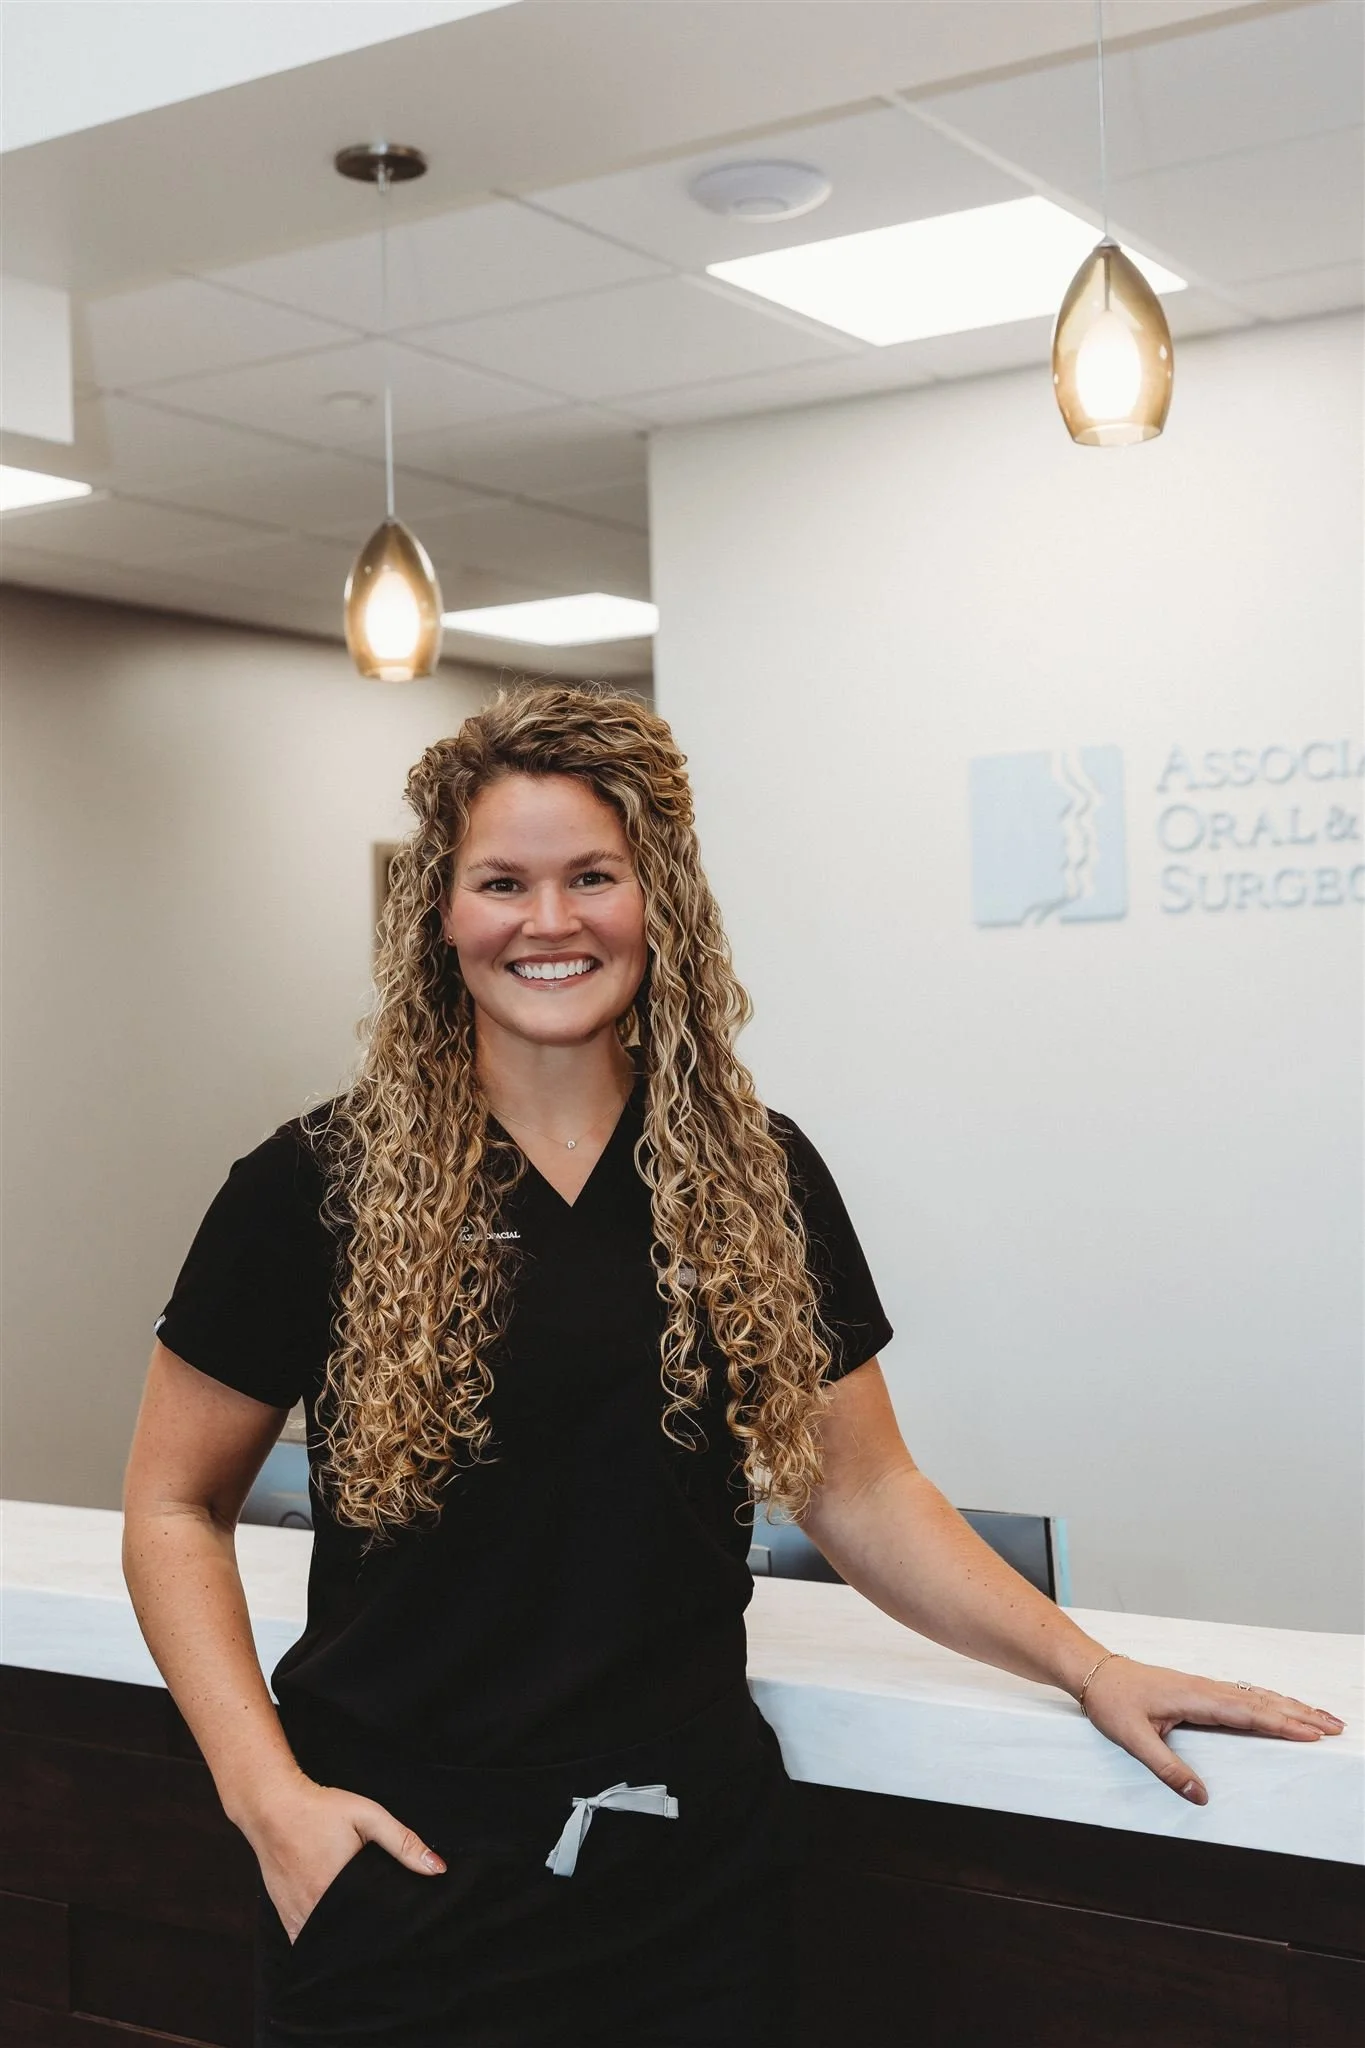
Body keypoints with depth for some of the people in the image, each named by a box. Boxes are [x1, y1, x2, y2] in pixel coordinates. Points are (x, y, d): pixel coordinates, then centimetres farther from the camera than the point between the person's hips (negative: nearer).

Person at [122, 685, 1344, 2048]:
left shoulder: (760, 1181, 3)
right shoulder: (319, 1188, -6)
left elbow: (857, 1491, 7)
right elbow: (174, 1507, 0)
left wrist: (1087, 1665, -2)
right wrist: (269, 1792, -11)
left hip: (695, 1873, 3)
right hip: (406, 1873, -2)